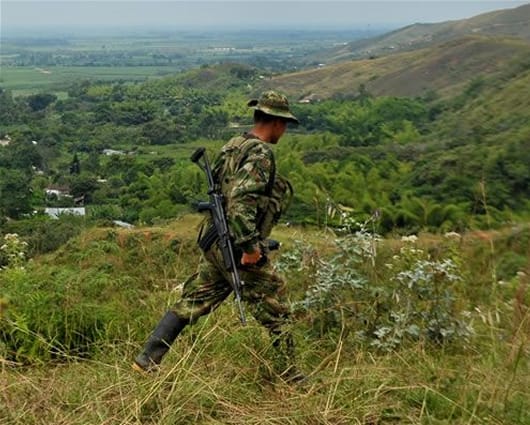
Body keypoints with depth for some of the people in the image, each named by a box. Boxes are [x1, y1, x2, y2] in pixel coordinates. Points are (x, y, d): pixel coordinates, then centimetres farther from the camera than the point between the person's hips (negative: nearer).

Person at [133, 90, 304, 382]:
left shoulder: (233, 145, 11)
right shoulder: (261, 154, -17)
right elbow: (241, 200, -28)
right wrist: (250, 246, -27)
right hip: (239, 249, -8)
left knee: (191, 303, 15)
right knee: (275, 313, 7)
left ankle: (146, 360, 19)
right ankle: (290, 378, 19)